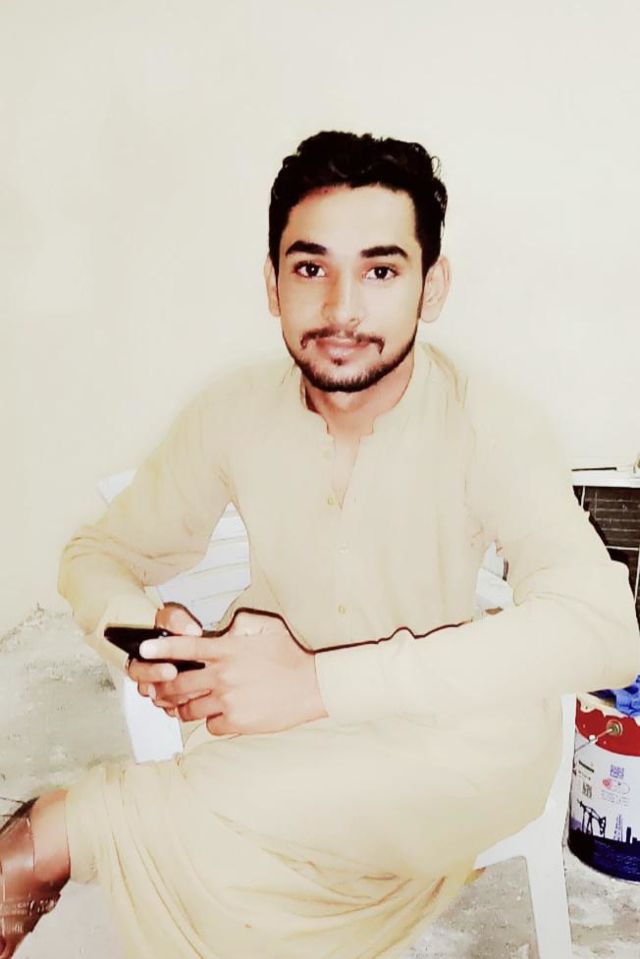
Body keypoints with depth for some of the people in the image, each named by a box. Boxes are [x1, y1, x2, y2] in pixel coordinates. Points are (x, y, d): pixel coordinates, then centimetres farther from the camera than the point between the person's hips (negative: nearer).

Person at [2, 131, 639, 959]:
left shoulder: (487, 425, -16)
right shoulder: (234, 413, -6)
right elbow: (98, 550, 4)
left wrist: (322, 681, -37)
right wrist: (144, 629, -21)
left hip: (432, 746, 0)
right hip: (271, 739, 0)